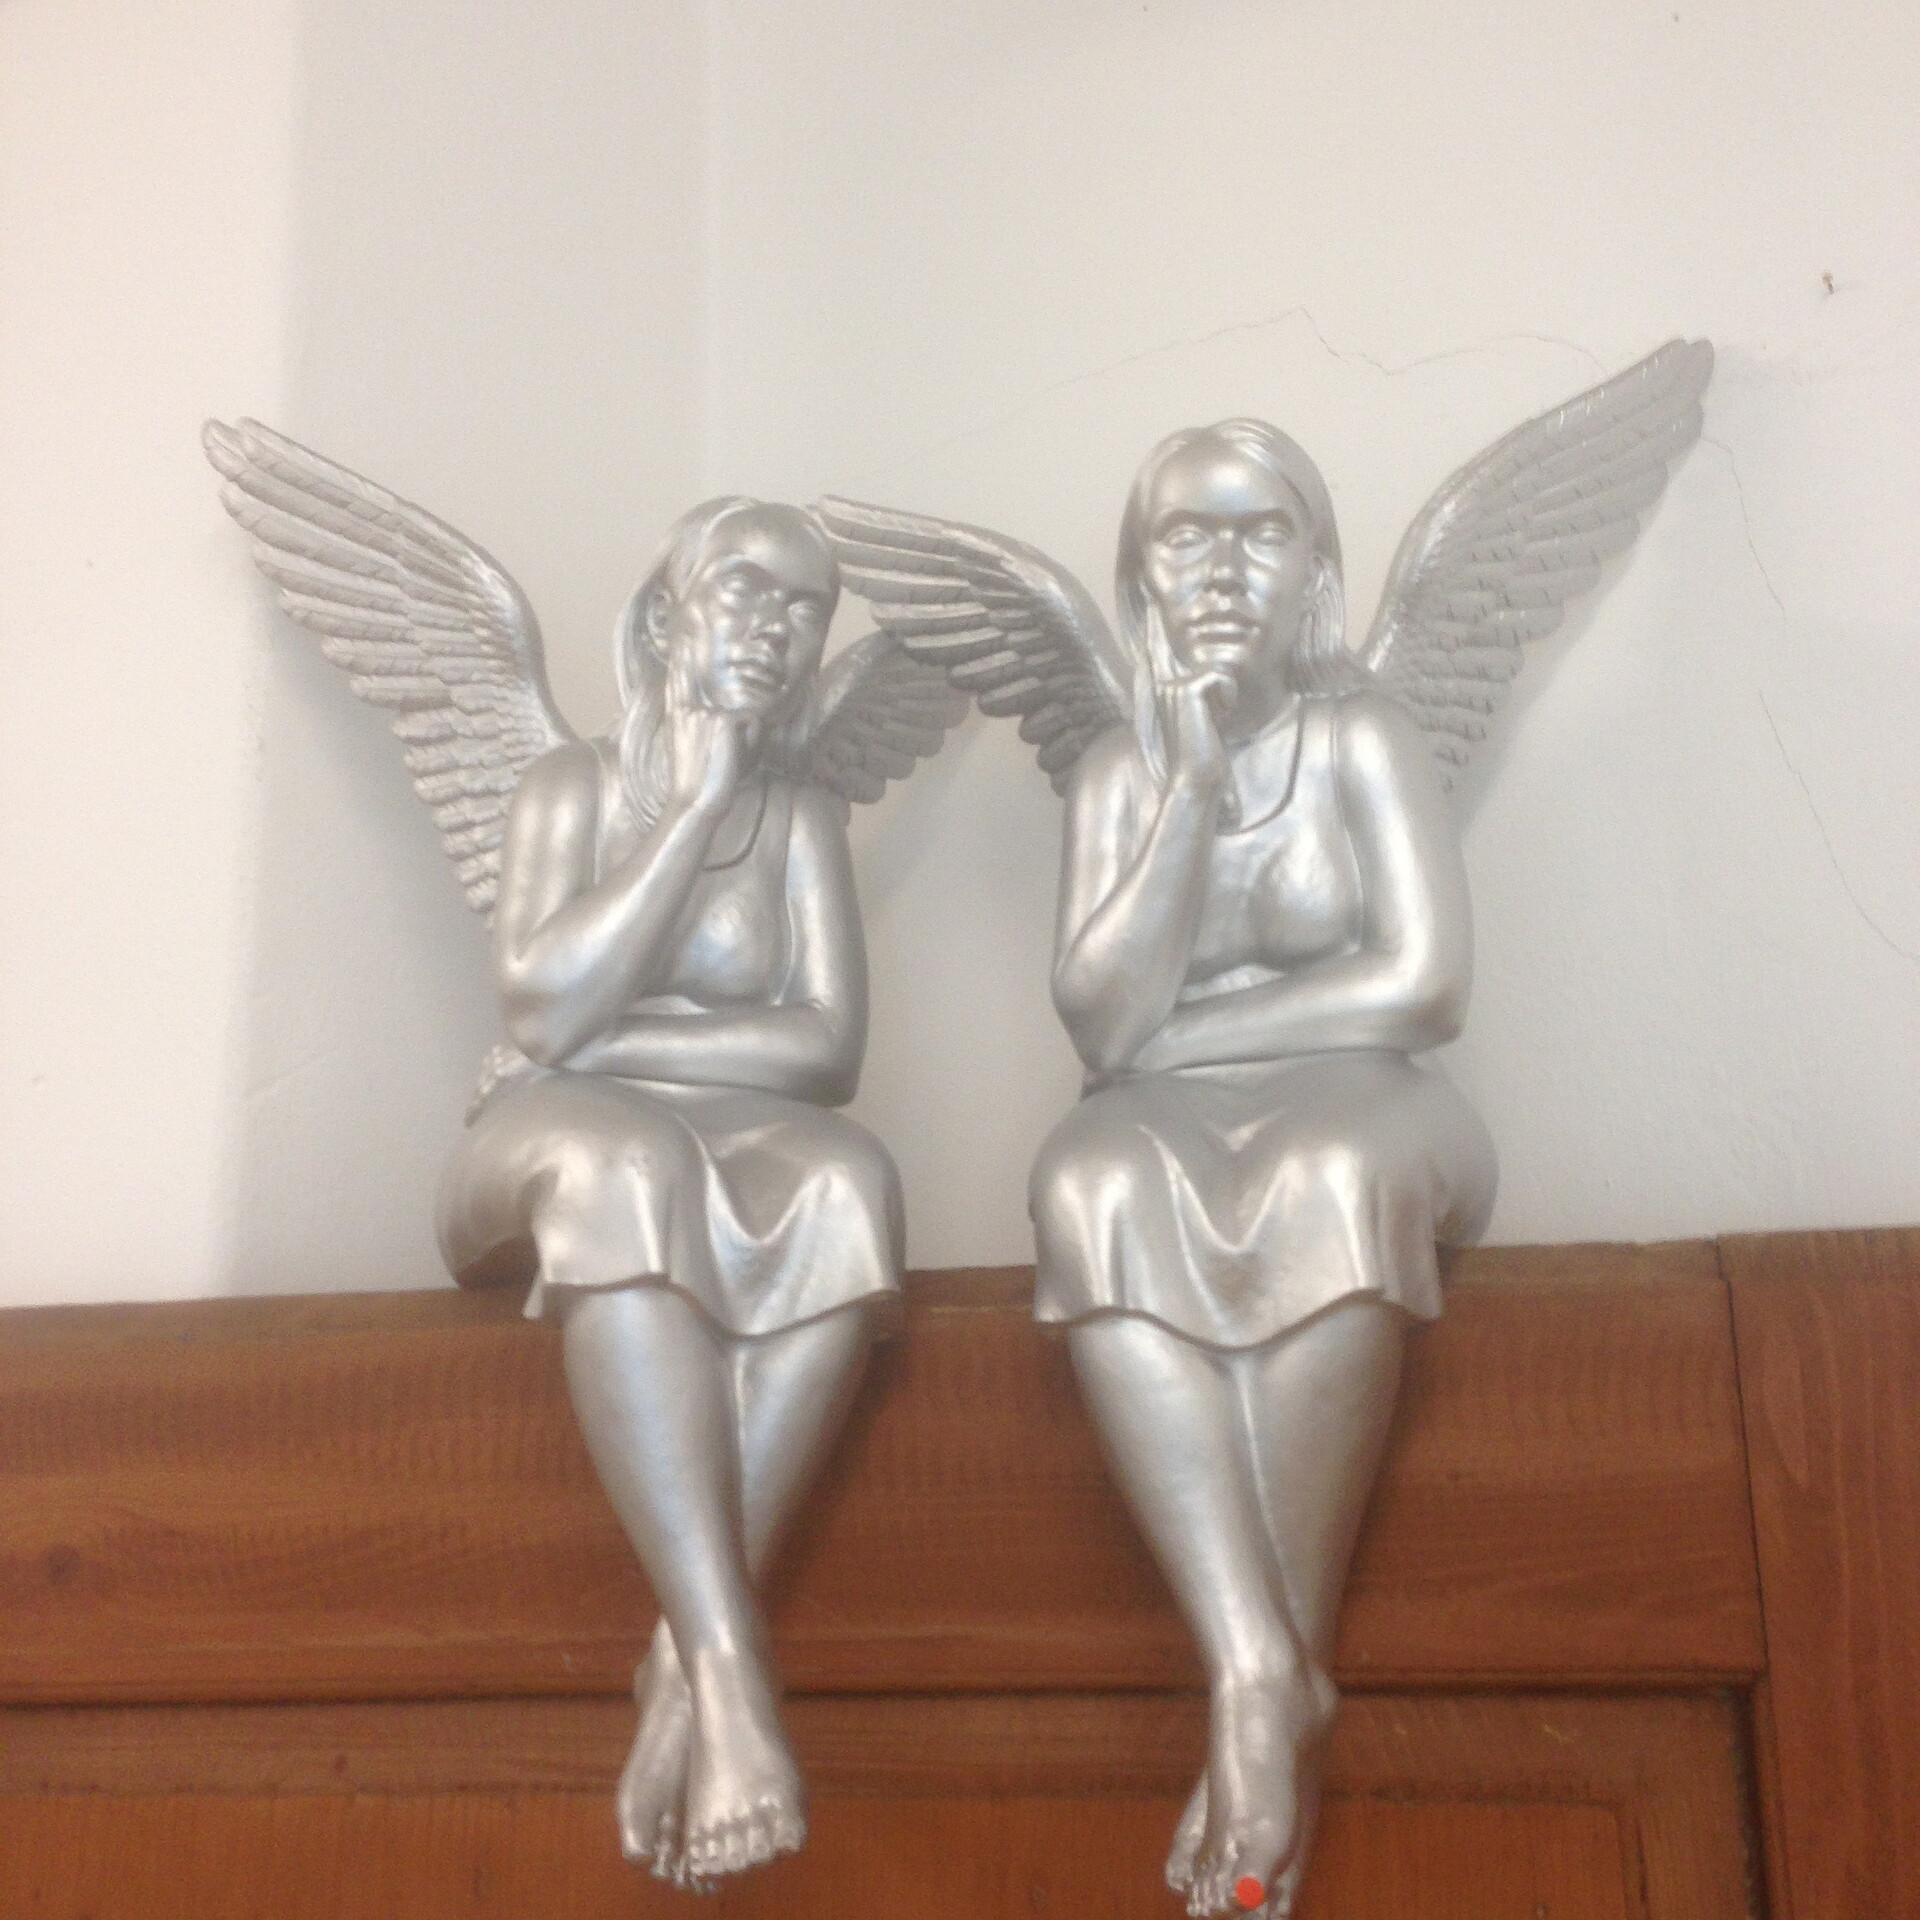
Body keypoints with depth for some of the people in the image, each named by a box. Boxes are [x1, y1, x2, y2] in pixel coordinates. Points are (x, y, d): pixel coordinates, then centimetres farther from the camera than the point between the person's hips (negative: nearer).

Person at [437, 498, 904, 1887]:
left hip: (739, 1149, 2)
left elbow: (825, 1048, -2)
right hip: (558, 1161, -1)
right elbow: (544, 1007, -11)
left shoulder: (803, 816, 11)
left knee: (847, 1185, -35)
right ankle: (732, 1668, -45)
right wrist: (697, 805, -8)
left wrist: (612, 1035, -9)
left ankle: (683, 1654, -35)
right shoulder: (576, 783, 7)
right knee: (619, 1161, -39)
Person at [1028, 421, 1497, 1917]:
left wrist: (1181, 1037, -6)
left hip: (1355, 1111, -1)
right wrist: (1195, 780, -10)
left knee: (1321, 1186, -37)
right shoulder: (1119, 773, 9)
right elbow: (1102, 1028, -6)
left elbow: (1423, 986, -10)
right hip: (1178, 1131, 2)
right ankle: (1262, 1677, -36)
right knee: (1100, 1188, -34)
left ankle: (1276, 1688, -28)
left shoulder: (1362, 736, 3)